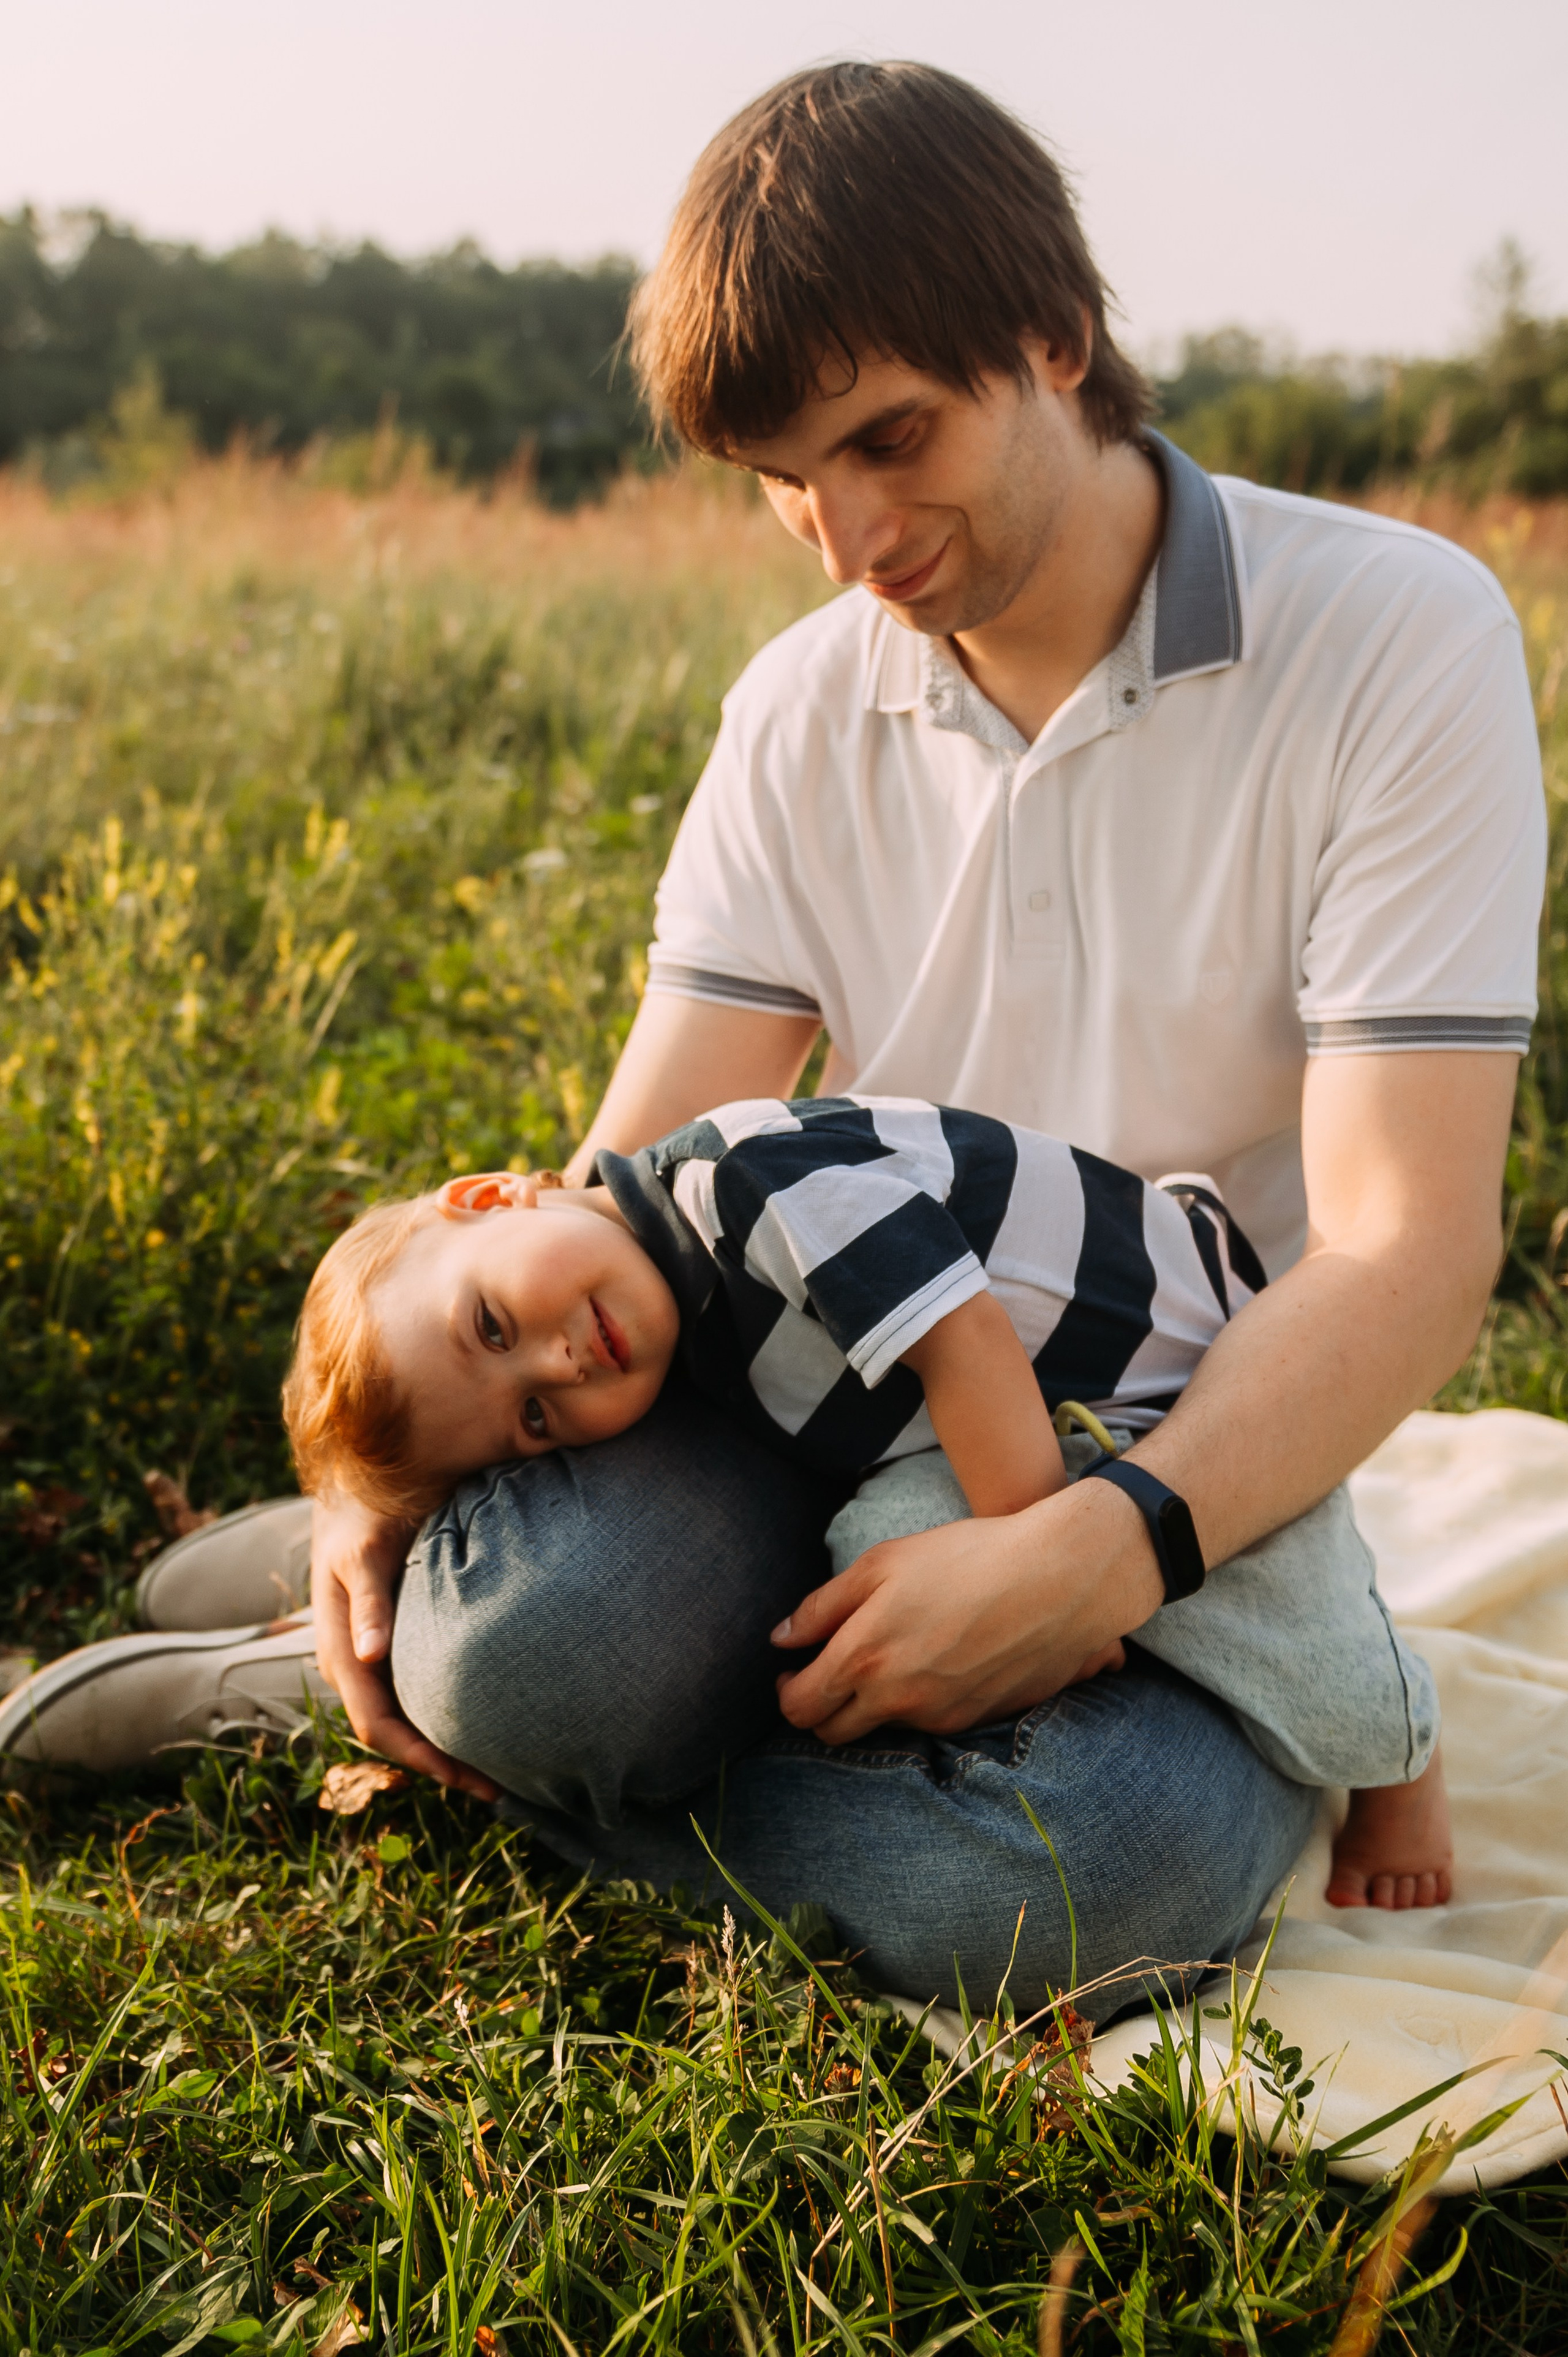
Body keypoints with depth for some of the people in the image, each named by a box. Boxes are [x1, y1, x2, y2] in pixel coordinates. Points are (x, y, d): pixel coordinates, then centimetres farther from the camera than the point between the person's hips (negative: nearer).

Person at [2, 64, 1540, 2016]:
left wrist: (1093, 1559, -30)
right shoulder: (804, 717, 5)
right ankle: (444, 1591, 1)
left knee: (1099, 1870, -35)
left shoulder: (1395, 640, -10)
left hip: (1195, 1483, -1)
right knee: (555, 1611, -34)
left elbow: (1408, 1250, -16)